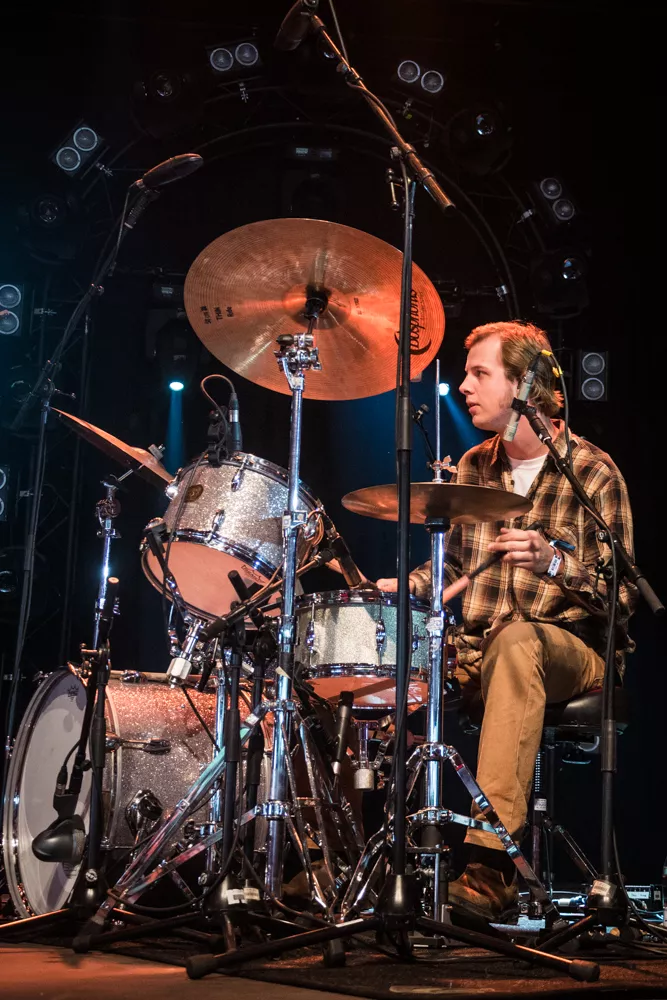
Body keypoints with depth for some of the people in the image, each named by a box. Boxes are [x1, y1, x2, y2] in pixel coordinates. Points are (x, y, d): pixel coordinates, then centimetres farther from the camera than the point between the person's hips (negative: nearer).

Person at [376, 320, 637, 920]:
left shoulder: (592, 473, -7)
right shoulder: (473, 468, 10)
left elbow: (622, 596, -13)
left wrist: (552, 561, -31)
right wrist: (404, 588, 2)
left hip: (573, 650, -6)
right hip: (477, 649, 6)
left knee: (515, 639, -40)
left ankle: (493, 864, -44)